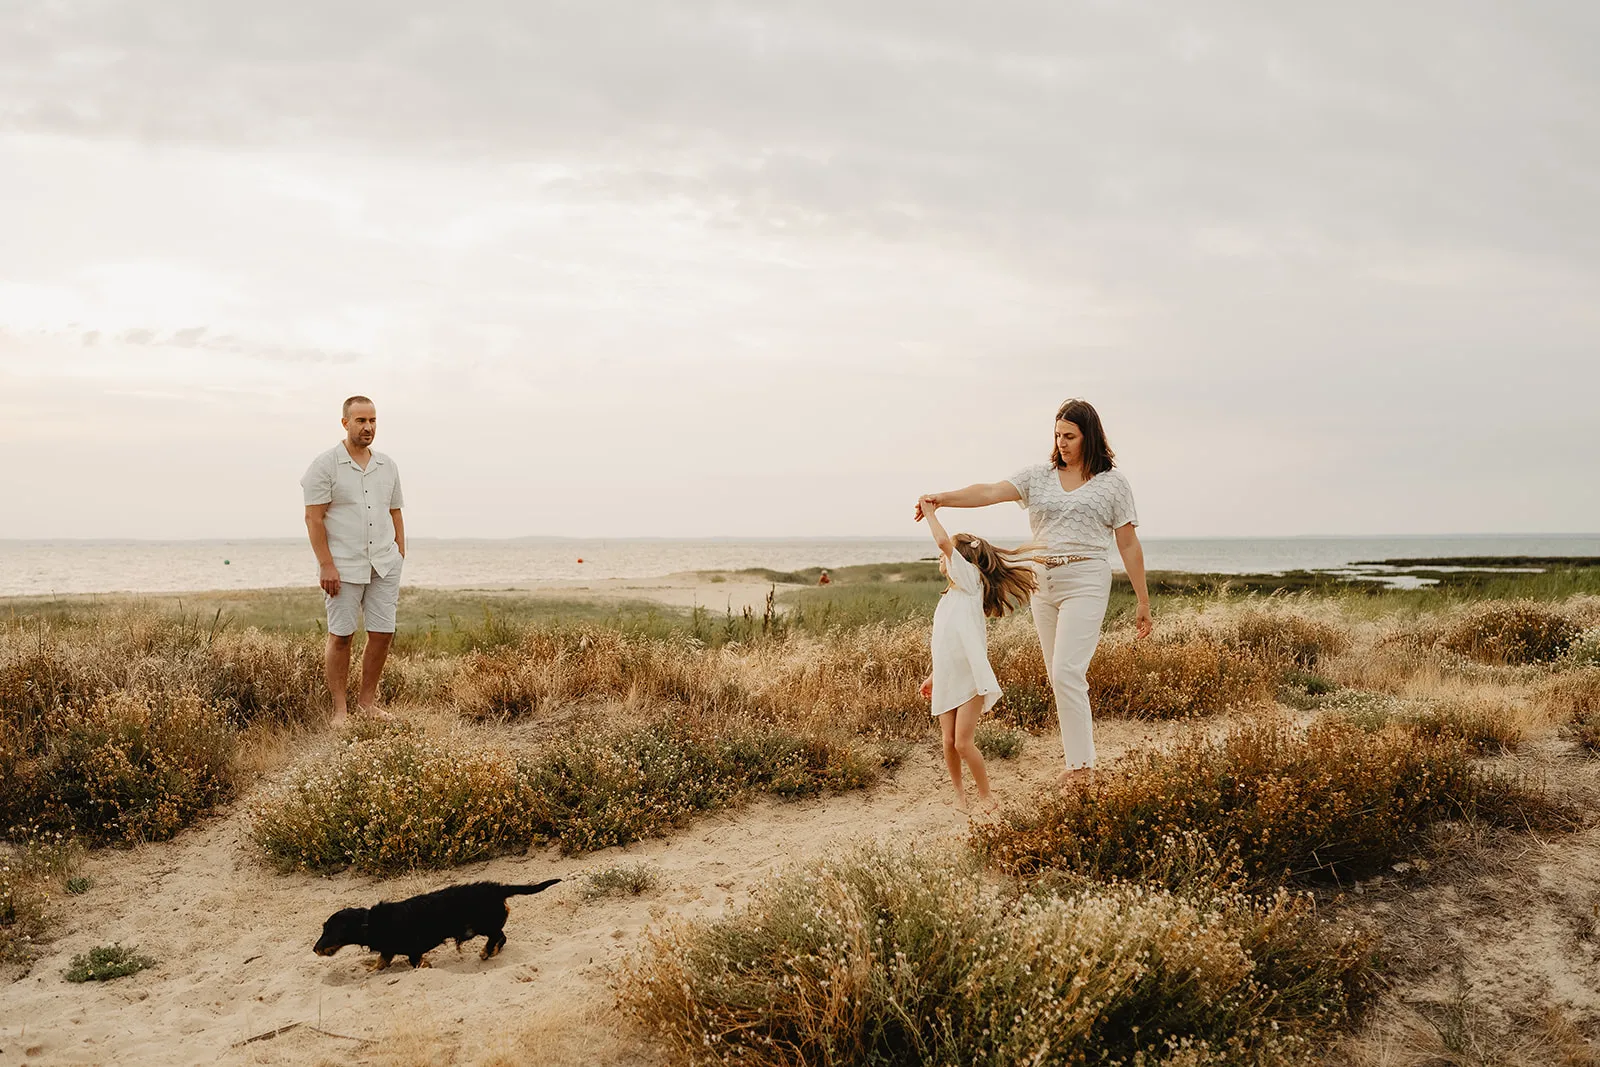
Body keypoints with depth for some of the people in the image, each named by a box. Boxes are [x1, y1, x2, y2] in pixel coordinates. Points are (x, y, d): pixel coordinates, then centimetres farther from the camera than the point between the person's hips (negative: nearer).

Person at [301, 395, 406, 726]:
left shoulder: (388, 466, 11)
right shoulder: (324, 466, -5)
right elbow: (313, 518, -8)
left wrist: (399, 559, 11)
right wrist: (326, 565, -15)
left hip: (384, 566, 5)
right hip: (343, 566, -5)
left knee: (383, 634, 2)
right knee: (340, 636, 0)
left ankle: (367, 701, 17)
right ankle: (339, 710, 8)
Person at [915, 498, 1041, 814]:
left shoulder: (971, 581, -5)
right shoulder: (949, 597, 18)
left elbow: (944, 542, -18)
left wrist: (930, 513, -7)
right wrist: (933, 676, 22)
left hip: (970, 678, -7)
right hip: (947, 680, 7)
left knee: (963, 742, -10)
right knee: (949, 741, 3)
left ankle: (985, 797, 4)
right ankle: (959, 794, 17)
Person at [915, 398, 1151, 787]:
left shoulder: (1112, 482, 2)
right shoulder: (1039, 475, 9)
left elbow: (1129, 544, 3)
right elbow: (990, 492, -4)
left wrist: (1143, 602, 4)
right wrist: (941, 498, -19)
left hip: (1086, 582, -5)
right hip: (1042, 583, 5)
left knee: (1067, 671, -16)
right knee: (1060, 678, 8)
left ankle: (1081, 766, -9)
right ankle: (1076, 756, 17)